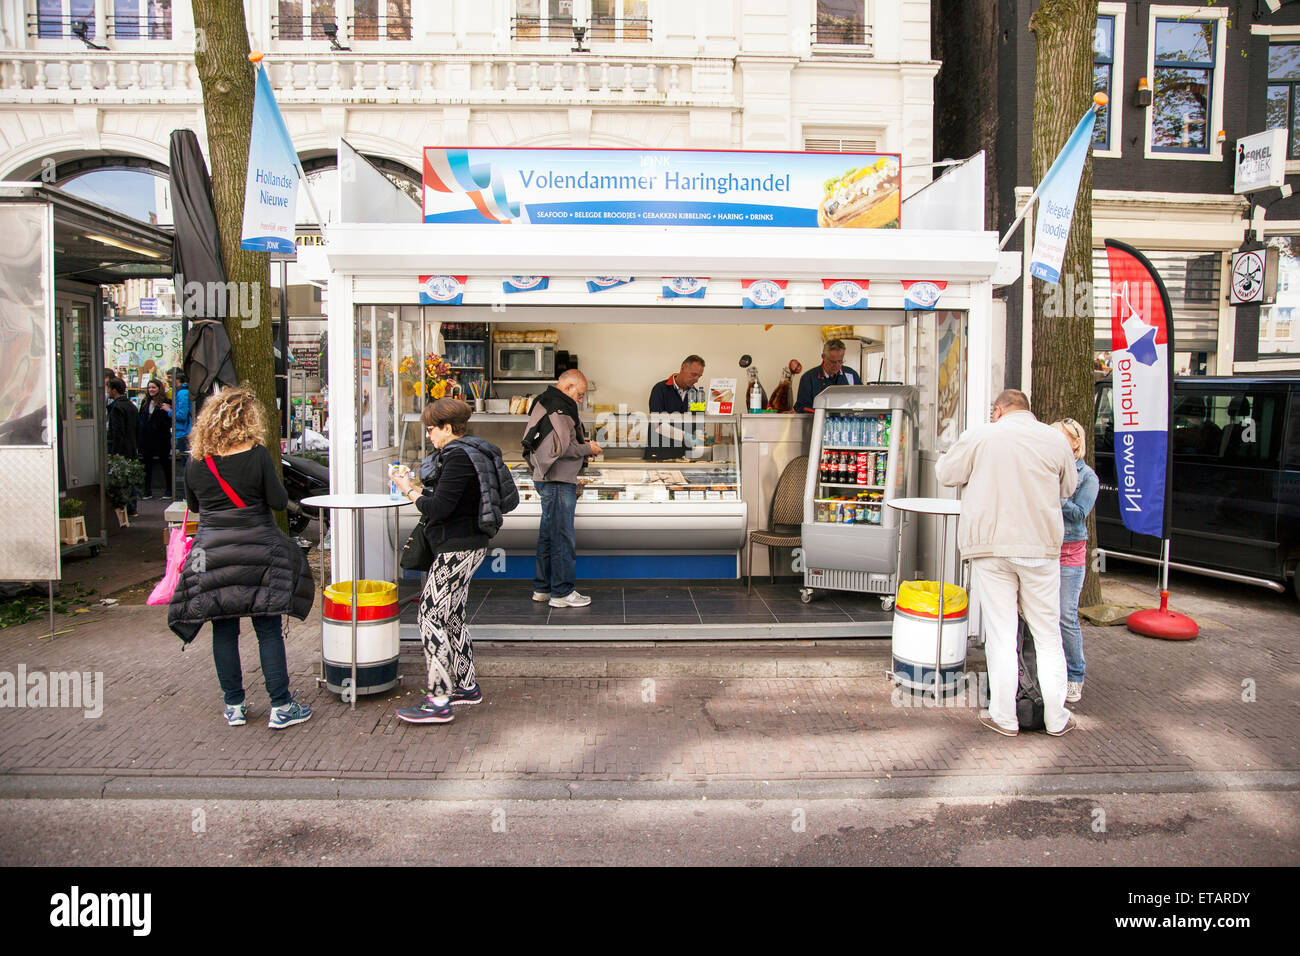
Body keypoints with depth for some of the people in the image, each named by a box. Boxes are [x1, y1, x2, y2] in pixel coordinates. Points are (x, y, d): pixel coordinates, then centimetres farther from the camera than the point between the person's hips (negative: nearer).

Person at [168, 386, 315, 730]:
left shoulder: (196, 461, 1)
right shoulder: (257, 455, -10)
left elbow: (193, 504, 13)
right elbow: (278, 501, -7)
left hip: (211, 553, 3)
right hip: (256, 551, -3)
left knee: (224, 630, 11)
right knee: (268, 629, 3)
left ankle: (234, 706, 19)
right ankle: (280, 706, 7)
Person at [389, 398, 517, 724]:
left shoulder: (458, 457, -18)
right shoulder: (468, 450, 14)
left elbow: (439, 508, -22)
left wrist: (409, 491, -7)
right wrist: (417, 487, 11)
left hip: (458, 549, -11)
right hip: (463, 546, 11)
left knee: (430, 617, -7)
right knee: (452, 615, 18)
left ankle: (439, 701, -3)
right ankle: (466, 686, 29)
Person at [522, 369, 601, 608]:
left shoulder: (545, 402, 17)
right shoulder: (559, 407, -16)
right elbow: (562, 448, -23)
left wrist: (582, 446, 13)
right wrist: (588, 449, -7)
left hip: (547, 479, 11)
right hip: (559, 481, -11)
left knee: (548, 534, 16)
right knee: (563, 538, -3)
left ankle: (542, 588, 24)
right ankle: (562, 592, 3)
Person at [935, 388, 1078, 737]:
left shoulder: (979, 436, -3)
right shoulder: (1055, 439, 4)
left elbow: (945, 473, 5)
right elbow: (1068, 488, 15)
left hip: (991, 546, -2)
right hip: (1041, 548, 2)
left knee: (1000, 634, 5)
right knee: (1048, 635, 12)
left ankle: (1004, 717, 11)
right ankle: (1056, 718, 18)